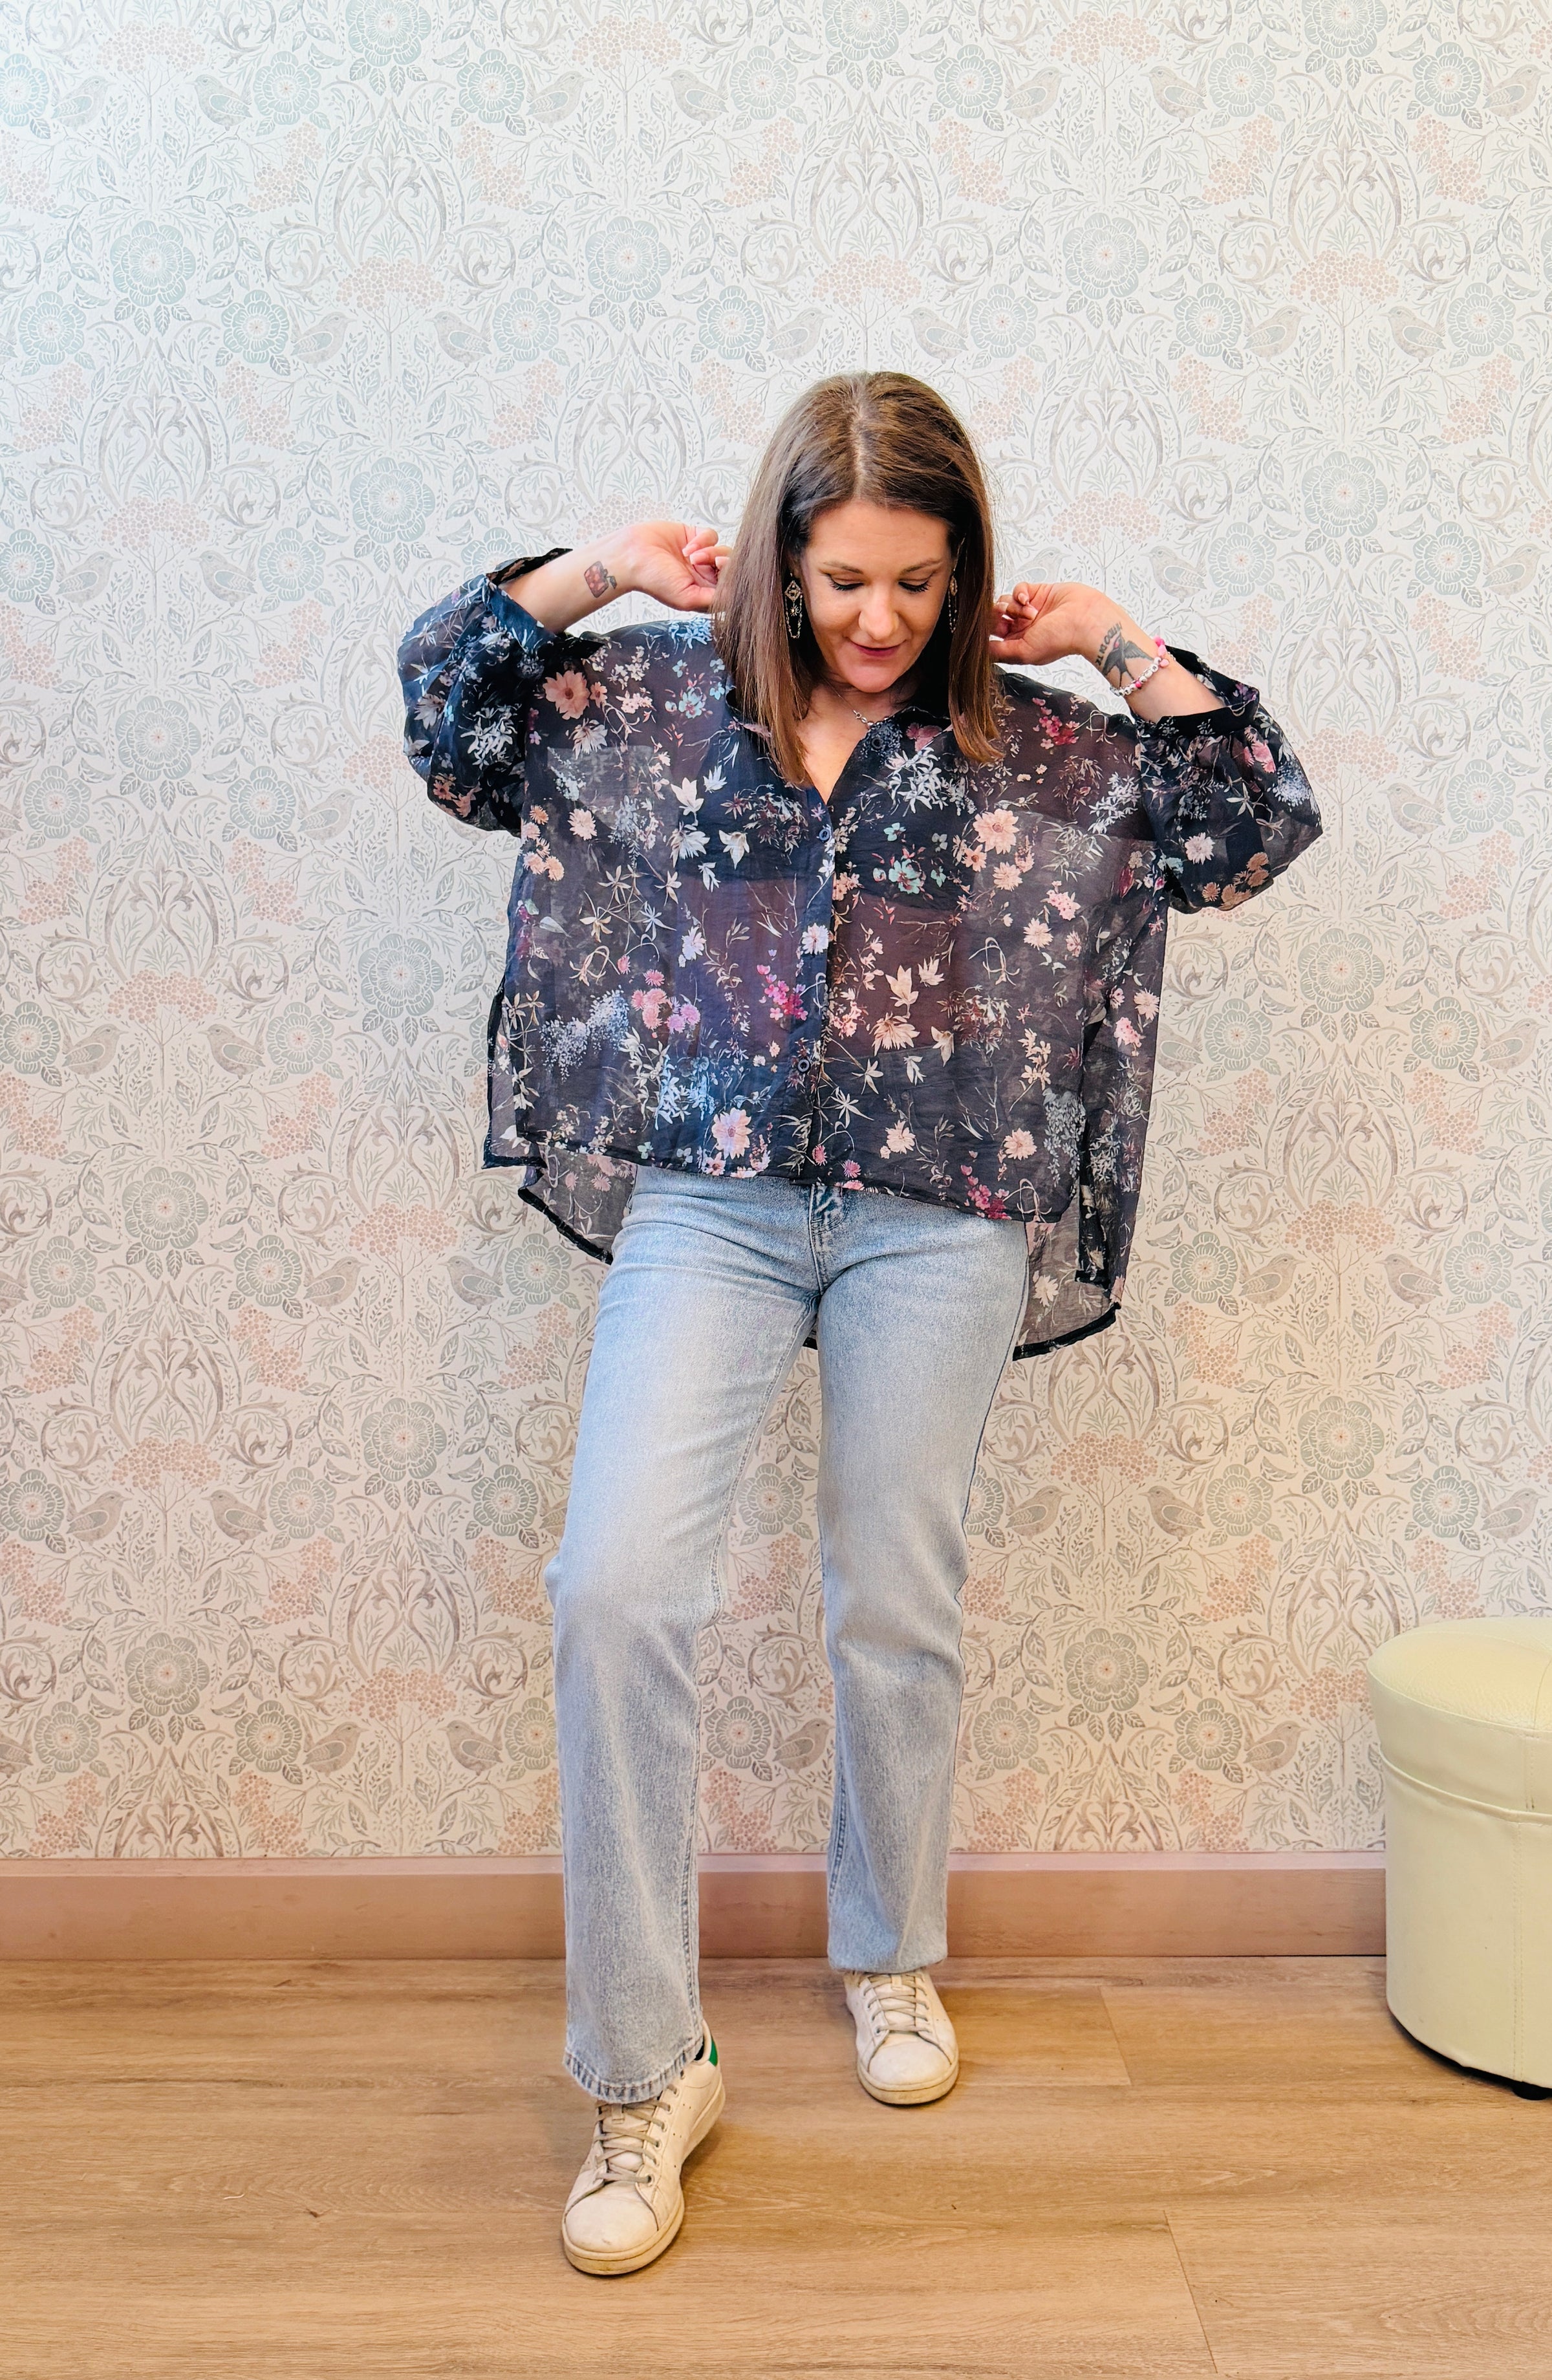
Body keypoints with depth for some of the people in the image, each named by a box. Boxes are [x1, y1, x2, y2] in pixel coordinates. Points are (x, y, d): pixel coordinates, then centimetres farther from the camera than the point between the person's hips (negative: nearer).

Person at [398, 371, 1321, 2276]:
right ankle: (642, 2071, -1)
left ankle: (892, 1957, 38)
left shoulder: (1026, 743, 5)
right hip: (710, 1199, 0)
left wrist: (1118, 647, 0)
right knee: (616, 1588, -15)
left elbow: (1254, 828, 5)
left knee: (897, 1611, 10)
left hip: (936, 1218, 0)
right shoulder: (666, 691, 6)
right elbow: (447, 711, 13)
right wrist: (589, 572, 3)